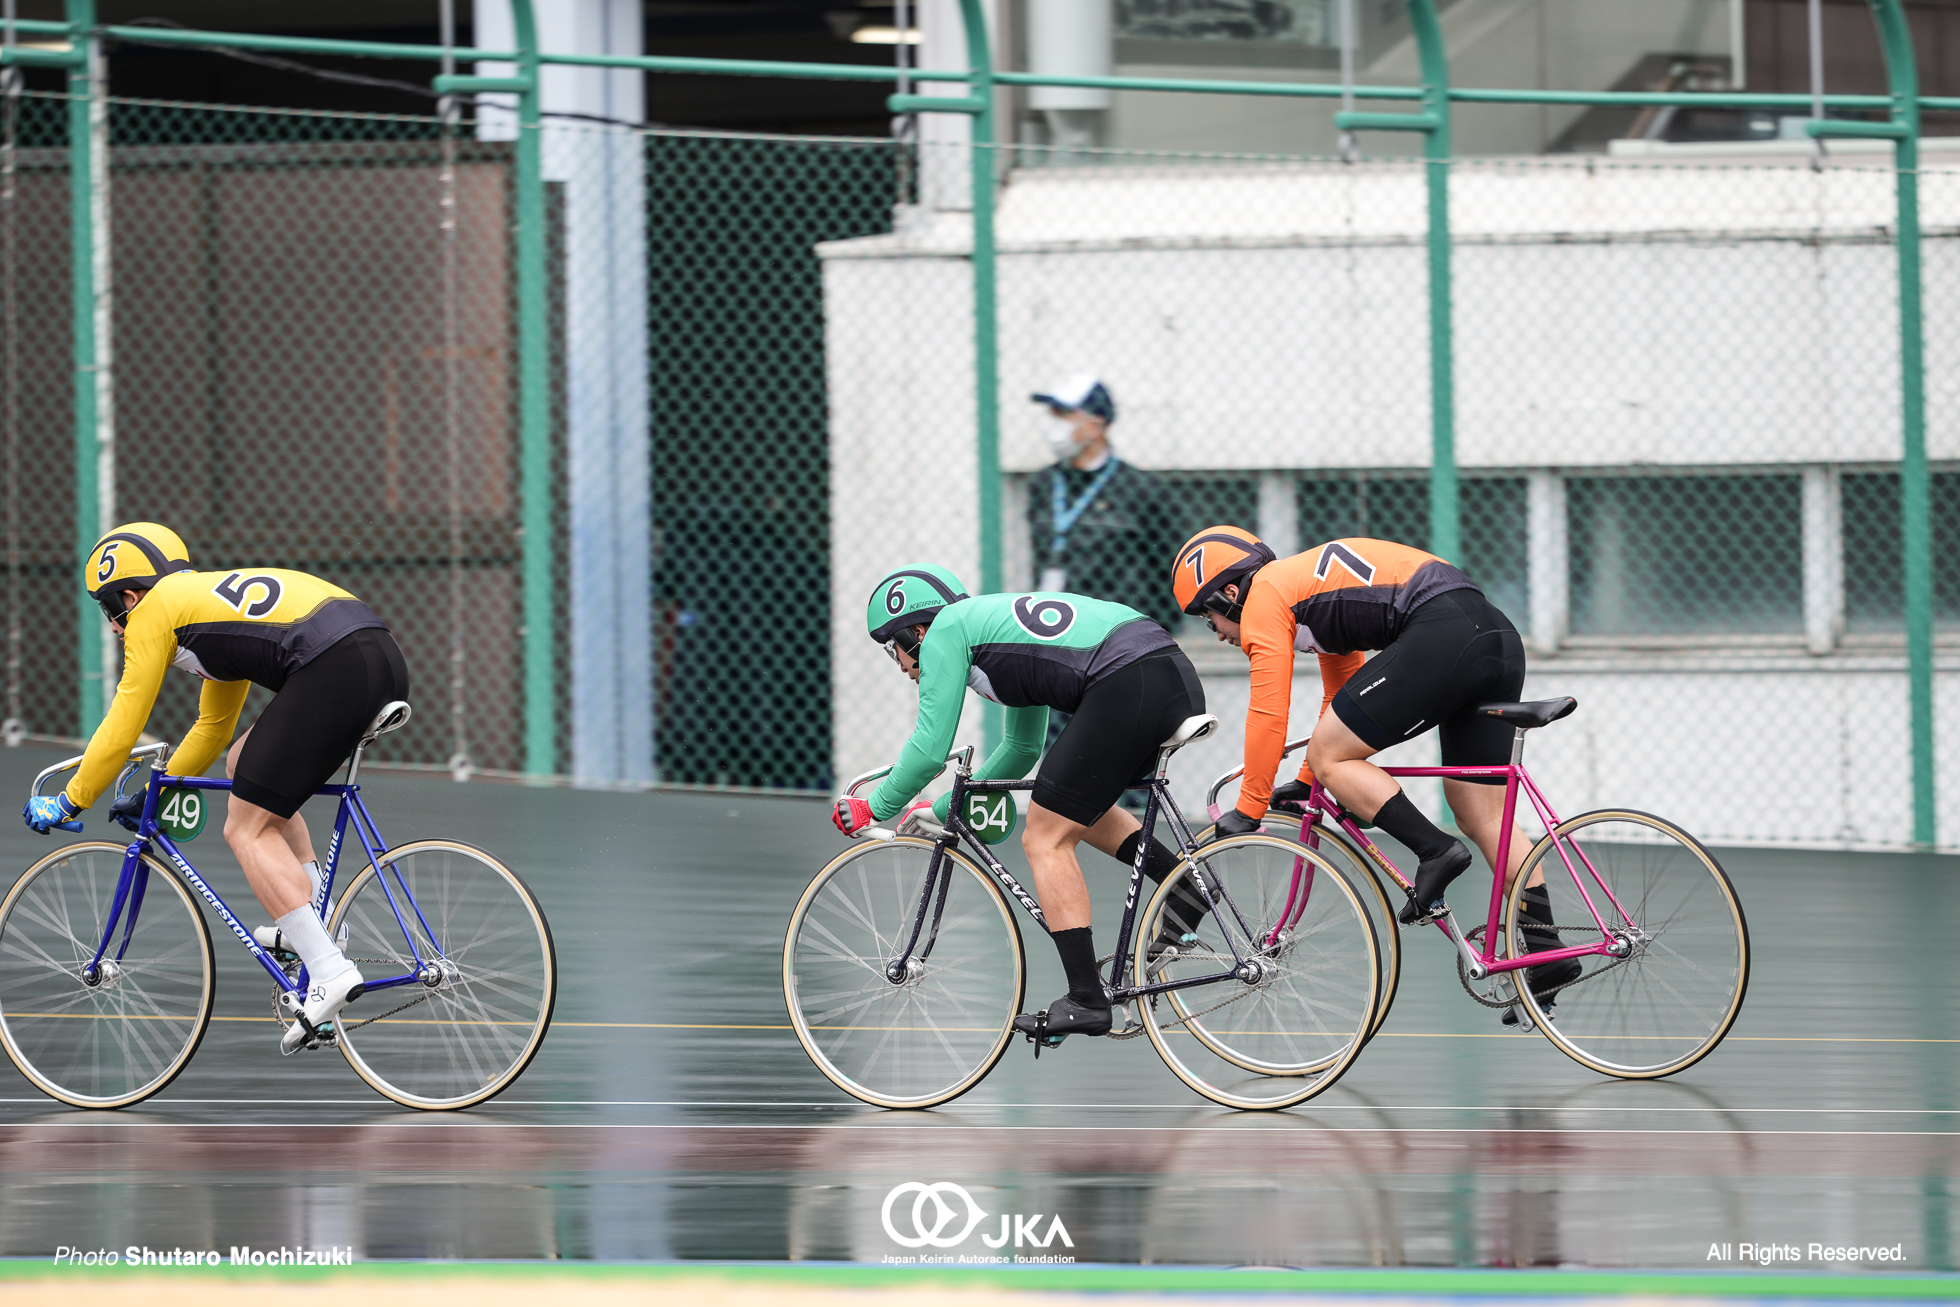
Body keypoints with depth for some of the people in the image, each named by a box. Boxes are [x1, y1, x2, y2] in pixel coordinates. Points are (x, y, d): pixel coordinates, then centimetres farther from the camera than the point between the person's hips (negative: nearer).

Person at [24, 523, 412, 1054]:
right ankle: (312, 924, 19)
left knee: (248, 829, -2)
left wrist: (68, 803, 22)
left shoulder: (153, 612, 9)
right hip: (385, 655, 9)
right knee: (245, 766, 27)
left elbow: (121, 729, 11)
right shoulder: (209, 599, 34)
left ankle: (329, 972, -15)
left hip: (334, 670, -9)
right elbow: (213, 729, 44)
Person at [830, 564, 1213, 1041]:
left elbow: (929, 750, 4)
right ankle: (1183, 885, 13)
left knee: (1046, 840, 0)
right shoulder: (996, 620, 34)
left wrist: (875, 808, 18)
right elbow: (1021, 748, 43)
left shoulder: (945, 631, 8)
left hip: (1126, 688, -9)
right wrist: (939, 811, 46)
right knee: (1079, 810, 29)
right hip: (1181, 682, 9)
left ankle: (1086, 1000, -2)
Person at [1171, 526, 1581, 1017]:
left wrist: (1248, 809, 8)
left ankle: (1434, 850, -11)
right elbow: (1342, 696, 41)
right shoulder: (1306, 583, 32)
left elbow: (1268, 715, 0)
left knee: (1329, 756, 0)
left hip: (1443, 632, -9)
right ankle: (1545, 952, 7)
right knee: (1484, 816, 12)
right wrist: (1311, 781, 46)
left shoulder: (1264, 596, 5)